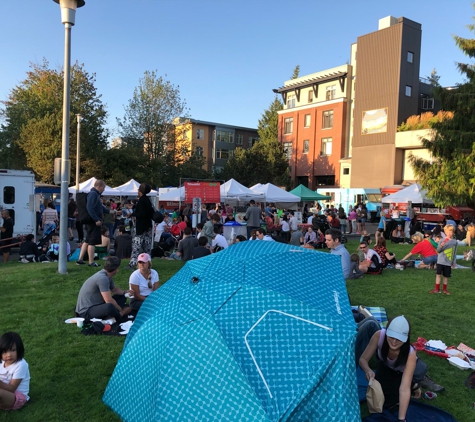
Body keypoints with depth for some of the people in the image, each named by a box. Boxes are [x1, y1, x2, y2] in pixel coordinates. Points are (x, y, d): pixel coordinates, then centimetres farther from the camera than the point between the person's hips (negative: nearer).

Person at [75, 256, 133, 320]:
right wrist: (121, 310, -14)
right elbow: (109, 301, -28)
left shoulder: (108, 276, 4)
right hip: (86, 311, -10)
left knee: (122, 297, 14)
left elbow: (114, 289, 24)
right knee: (109, 307, -38)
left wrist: (125, 292, 5)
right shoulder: (102, 278, -26)